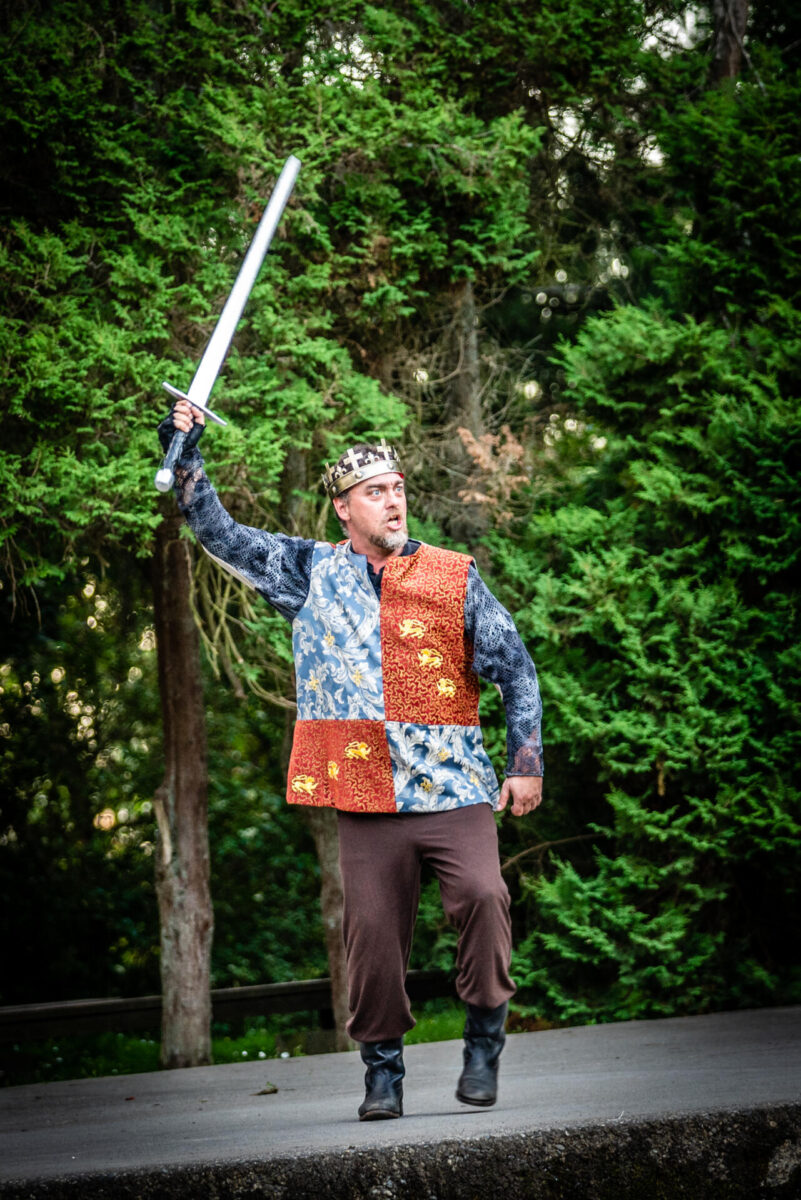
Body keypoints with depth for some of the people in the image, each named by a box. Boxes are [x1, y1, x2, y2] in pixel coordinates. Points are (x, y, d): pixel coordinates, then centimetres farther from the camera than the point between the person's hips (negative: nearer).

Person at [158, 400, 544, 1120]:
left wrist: (527, 763, 4)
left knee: (482, 893, -21)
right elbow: (218, 533, 13)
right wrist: (185, 449, 3)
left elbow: (515, 668, 11)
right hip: (364, 797, 1)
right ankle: (383, 1068, 16)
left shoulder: (453, 577, 9)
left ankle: (485, 1035, -2)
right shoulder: (310, 572, 11)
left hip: (455, 788, -1)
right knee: (374, 932, 1)